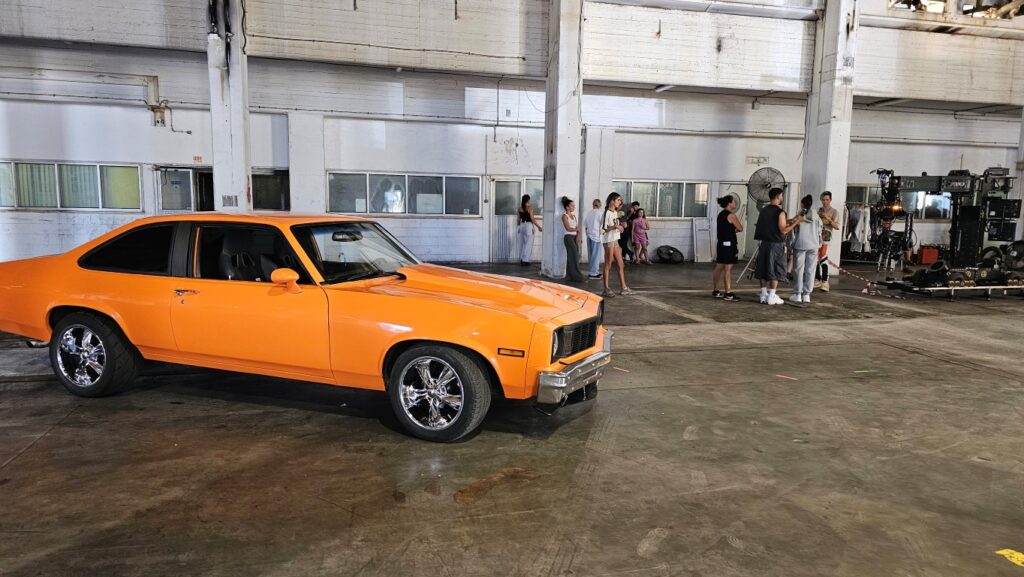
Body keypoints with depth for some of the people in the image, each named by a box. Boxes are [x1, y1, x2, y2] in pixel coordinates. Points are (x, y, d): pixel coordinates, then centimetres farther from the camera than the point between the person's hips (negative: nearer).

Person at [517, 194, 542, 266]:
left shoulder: (520, 208, 6)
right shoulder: (530, 208, -10)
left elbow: (519, 219, 11)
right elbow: (532, 219, -12)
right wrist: (538, 227, -4)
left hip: (522, 225, 6)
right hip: (528, 225, -6)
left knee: (522, 243, 12)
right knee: (528, 244, -2)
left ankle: (521, 259, 15)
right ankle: (525, 260, -6)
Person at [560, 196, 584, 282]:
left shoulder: (573, 215, 17)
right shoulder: (565, 216, -5)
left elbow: (577, 227, 10)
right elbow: (568, 228, -14)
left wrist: (578, 235, -6)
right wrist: (577, 229, -2)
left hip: (575, 237, 7)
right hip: (568, 237, -7)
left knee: (573, 256, 5)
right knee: (574, 256, -10)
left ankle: (571, 275, 9)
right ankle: (576, 276, -8)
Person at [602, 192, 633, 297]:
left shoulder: (615, 212, 13)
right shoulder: (607, 213, -13)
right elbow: (603, 229, -17)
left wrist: (621, 225, 2)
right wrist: (615, 226, -26)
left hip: (615, 240, 9)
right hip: (609, 241, -9)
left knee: (621, 265, 9)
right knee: (608, 266, -2)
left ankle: (623, 288, 15)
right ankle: (606, 289, 4)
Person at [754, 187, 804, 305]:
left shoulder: (764, 210, 9)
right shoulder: (780, 212, -13)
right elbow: (783, 230, -17)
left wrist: (790, 221, 23)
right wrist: (796, 222, -9)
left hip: (765, 243, 7)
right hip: (776, 245, -7)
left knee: (764, 270, 9)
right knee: (775, 271, 0)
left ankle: (764, 295, 13)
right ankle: (772, 297, 2)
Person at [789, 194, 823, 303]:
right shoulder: (816, 218, 4)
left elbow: (793, 233, -3)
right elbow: (819, 233, 7)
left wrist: (790, 246, 4)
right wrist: (818, 246, 15)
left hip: (800, 246, -2)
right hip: (813, 246, 3)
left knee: (798, 270, 4)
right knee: (810, 271, 5)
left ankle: (797, 294, 4)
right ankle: (806, 294, 6)